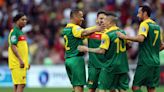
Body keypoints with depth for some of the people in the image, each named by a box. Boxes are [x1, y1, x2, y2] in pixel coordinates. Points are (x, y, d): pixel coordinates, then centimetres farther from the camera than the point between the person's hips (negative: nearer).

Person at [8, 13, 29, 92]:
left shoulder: (20, 32, 19)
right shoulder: (14, 31, -10)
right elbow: (13, 47, -18)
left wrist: (26, 61, 21)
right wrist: (20, 60, -24)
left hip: (21, 63, 10)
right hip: (17, 63, -10)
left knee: (17, 84, 8)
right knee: (21, 84, -14)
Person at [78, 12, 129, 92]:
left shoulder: (107, 34, -13)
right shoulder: (122, 32, 7)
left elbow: (102, 51, -17)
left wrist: (87, 49, -9)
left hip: (111, 65, -6)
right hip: (123, 66, 6)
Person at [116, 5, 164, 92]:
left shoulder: (145, 24, -8)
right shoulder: (156, 26, 16)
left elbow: (141, 38, -26)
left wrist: (125, 37, -20)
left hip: (145, 62, -8)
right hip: (155, 63, 8)